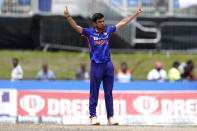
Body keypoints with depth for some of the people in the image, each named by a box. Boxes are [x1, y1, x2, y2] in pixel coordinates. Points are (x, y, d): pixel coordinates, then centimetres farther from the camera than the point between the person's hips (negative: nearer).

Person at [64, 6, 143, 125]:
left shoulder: (108, 30, 12)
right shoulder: (89, 33, 1)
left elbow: (123, 23, 19)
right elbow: (76, 27, -10)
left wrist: (136, 14, 23)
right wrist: (68, 16, -27)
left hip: (108, 65, 3)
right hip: (96, 65, -3)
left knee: (109, 93, 5)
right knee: (94, 93, 0)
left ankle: (110, 116, 8)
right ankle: (93, 116, 6)